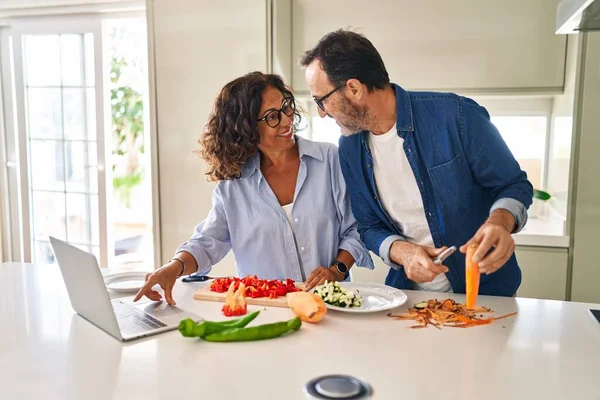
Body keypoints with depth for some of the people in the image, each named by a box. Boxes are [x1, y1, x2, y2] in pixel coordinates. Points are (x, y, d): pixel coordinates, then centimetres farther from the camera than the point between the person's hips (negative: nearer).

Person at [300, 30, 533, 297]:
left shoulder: (455, 116, -14)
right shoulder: (349, 149, 0)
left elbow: (514, 186, -4)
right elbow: (369, 228, 6)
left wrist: (500, 223, -26)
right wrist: (401, 252, -15)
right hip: (409, 296, 3)